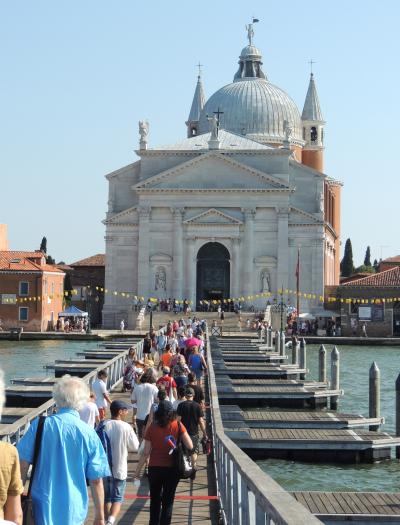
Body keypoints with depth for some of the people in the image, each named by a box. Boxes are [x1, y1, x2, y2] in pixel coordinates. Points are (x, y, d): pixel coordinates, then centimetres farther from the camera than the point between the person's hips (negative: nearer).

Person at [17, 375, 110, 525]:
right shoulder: (88, 433, -6)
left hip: (43, 507, 0)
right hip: (74, 510, 0)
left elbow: (23, 463, -3)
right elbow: (96, 479, -4)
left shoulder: (39, 425, -6)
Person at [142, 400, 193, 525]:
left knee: (155, 499, 20)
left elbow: (146, 452, -9)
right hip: (172, 468, -1)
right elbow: (190, 446, -14)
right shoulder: (178, 426, -10)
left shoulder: (152, 427, -8)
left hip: (154, 468, 1)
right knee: (168, 501, 11)